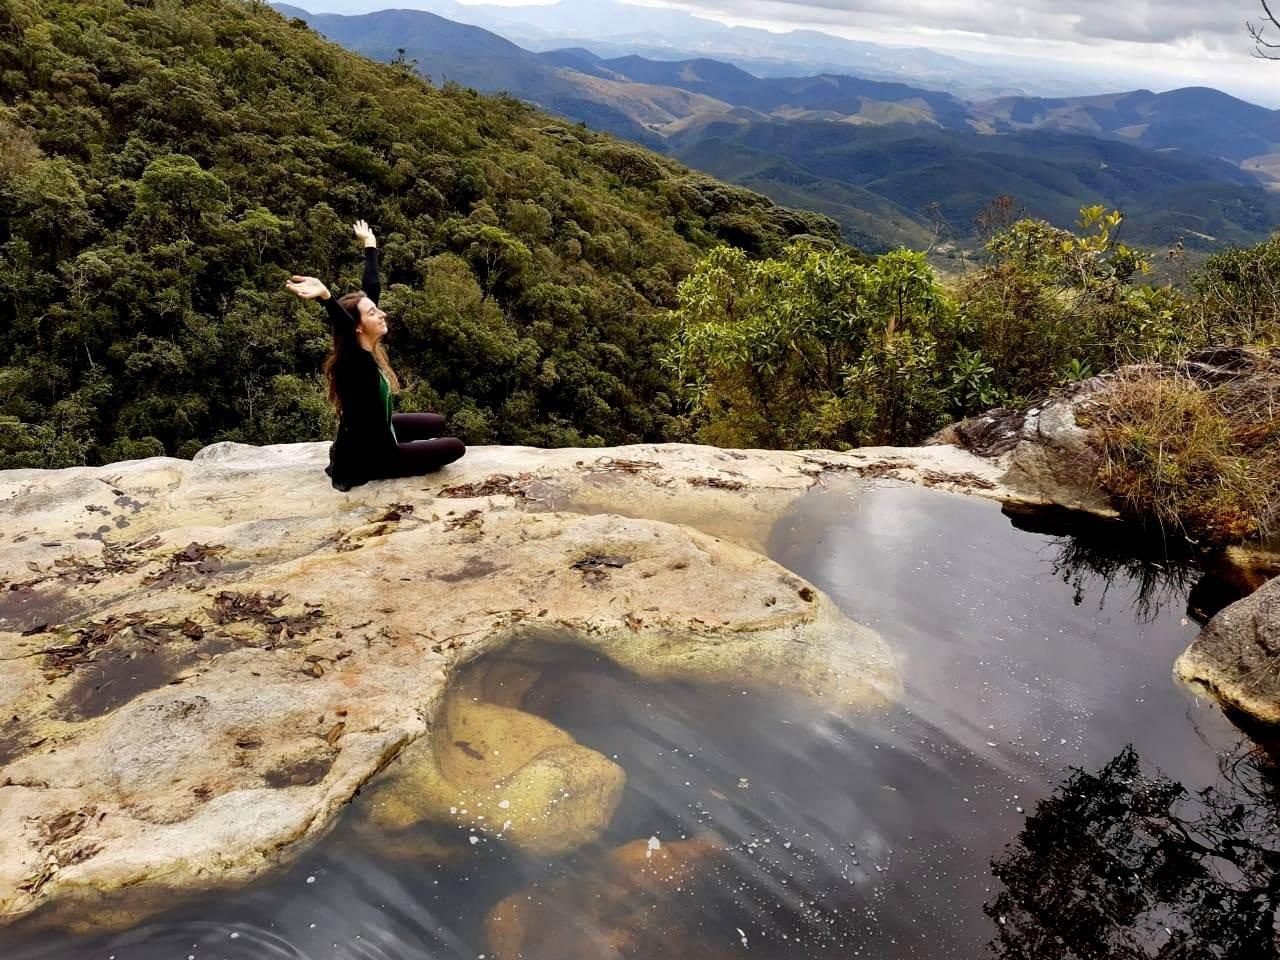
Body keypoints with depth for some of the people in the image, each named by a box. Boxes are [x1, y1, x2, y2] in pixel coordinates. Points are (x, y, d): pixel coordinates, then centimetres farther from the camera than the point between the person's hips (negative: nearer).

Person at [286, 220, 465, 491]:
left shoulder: (368, 350, -9)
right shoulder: (353, 362, -30)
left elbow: (373, 288, -1)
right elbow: (344, 328, -53)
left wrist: (370, 245, 8)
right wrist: (325, 296, -71)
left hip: (374, 433, 9)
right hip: (364, 456, -9)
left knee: (436, 423, 23)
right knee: (454, 448, -1)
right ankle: (365, 473, 0)